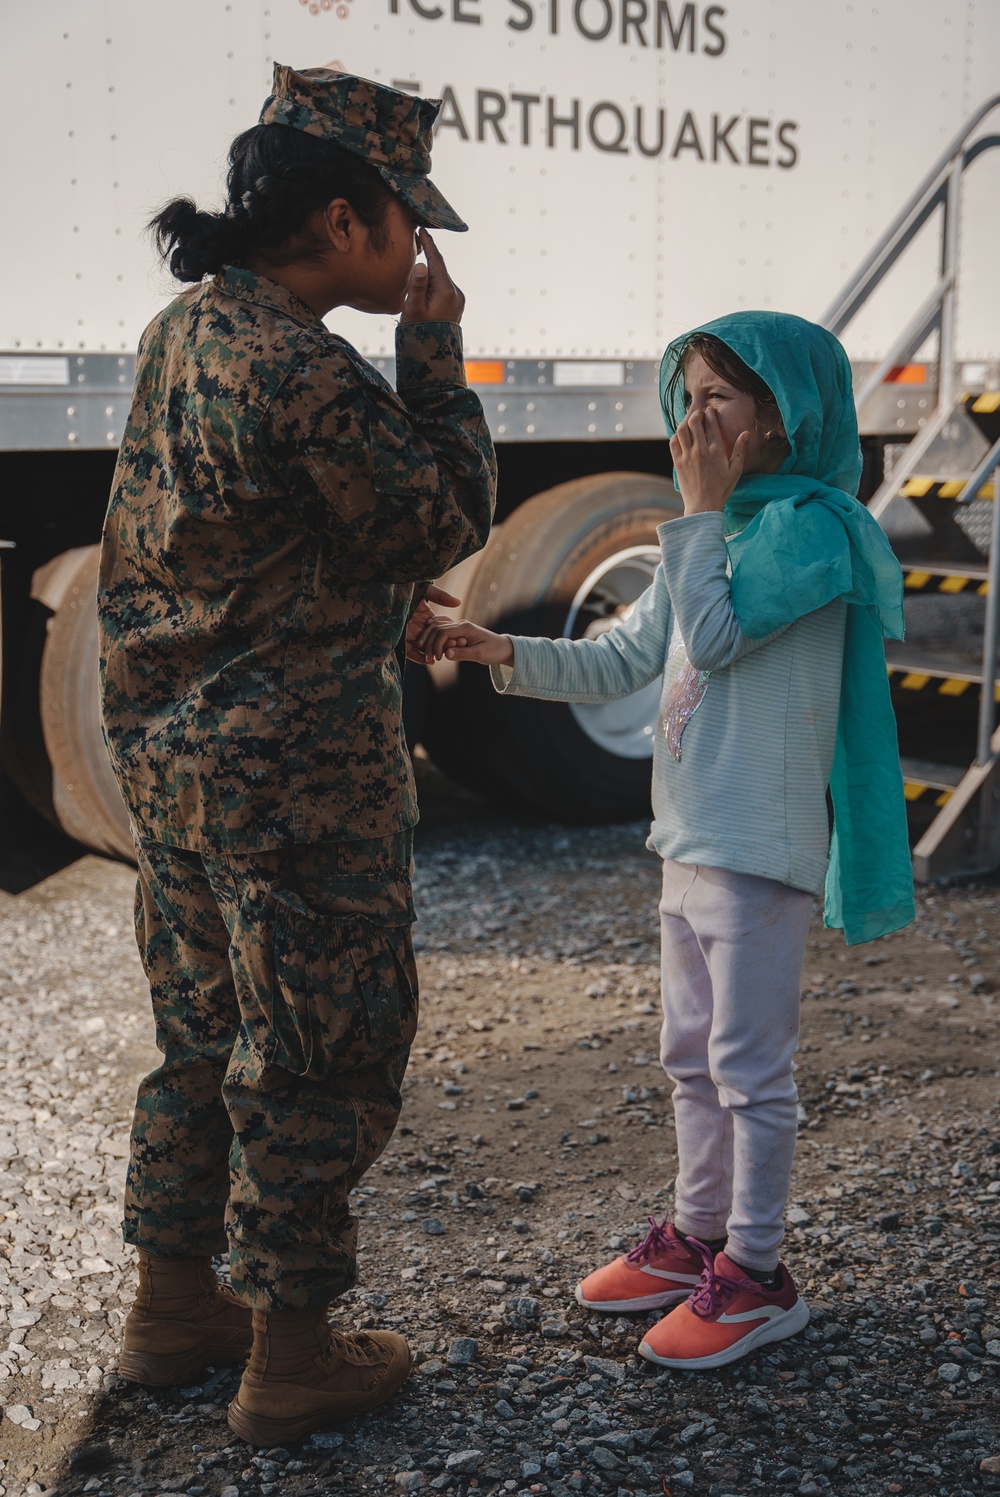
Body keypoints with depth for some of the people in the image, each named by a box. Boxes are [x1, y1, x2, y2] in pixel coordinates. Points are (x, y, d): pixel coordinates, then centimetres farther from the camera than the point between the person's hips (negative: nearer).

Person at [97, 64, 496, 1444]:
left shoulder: (178, 334, 8)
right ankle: (291, 1358, 18)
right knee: (321, 1053, 4)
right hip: (297, 771, -9)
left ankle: (173, 1306, 34)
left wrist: (374, 596, 14)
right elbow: (450, 520, -12)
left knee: (204, 1030, 20)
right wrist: (435, 349, -6)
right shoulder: (303, 371, -21)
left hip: (171, 749, 9)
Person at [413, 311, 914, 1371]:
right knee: (692, 1059, 18)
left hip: (760, 848, -9)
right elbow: (625, 661, 14)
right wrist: (504, 654, 4)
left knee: (749, 1067, 0)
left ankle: (756, 1274, 13)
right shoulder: (719, 533, 15)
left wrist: (699, 508, -15)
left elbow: (713, 636, -22)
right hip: (691, 842, 9)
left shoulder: (811, 523, -12)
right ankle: (697, 1236, 32)